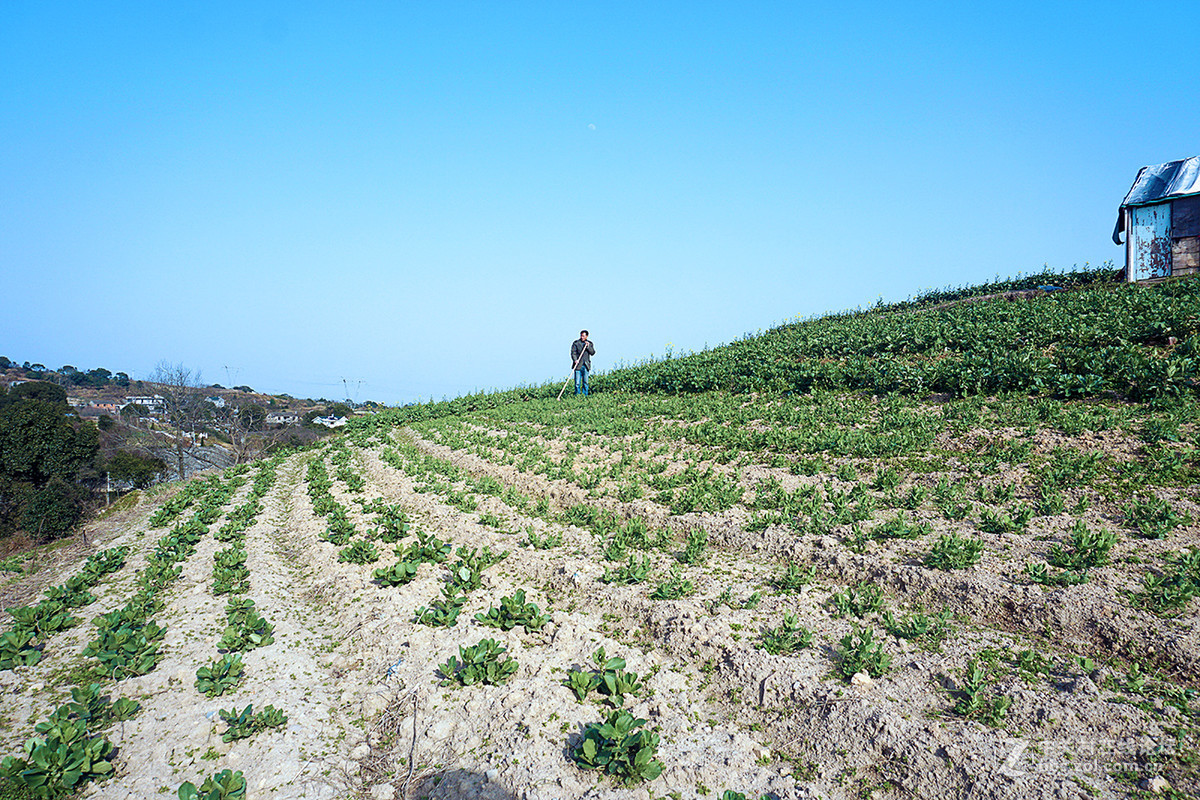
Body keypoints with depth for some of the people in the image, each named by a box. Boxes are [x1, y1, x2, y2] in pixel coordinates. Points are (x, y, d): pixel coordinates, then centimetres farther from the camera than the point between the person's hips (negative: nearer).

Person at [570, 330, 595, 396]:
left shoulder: (590, 344, 13)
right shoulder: (576, 343, 4)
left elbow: (593, 353, 3)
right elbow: (573, 353, -3)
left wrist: (588, 346, -10)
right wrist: (575, 360, -20)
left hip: (586, 366, 2)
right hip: (578, 365, -2)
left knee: (585, 382, 5)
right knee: (577, 382, -5)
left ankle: (584, 395, 11)